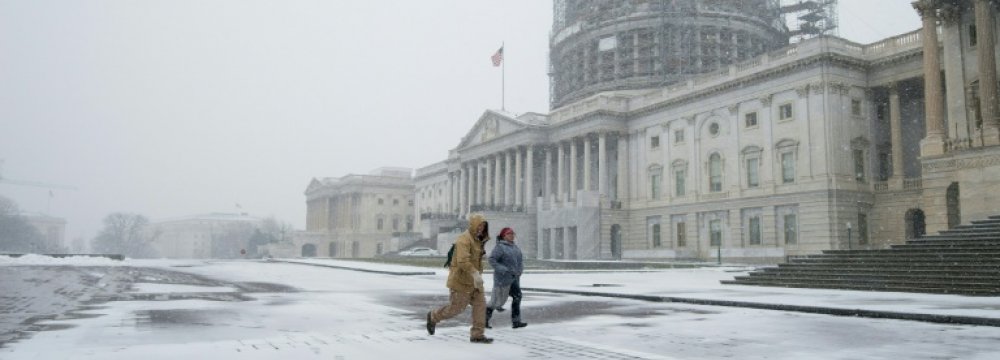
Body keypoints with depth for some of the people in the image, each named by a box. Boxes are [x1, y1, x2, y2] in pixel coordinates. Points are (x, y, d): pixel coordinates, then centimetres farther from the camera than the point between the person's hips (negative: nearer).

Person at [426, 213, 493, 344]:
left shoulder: (477, 240, 11)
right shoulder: (464, 239, -19)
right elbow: (463, 261, -32)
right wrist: (475, 274, -39)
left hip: (473, 280, 9)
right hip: (461, 280, -8)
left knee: (480, 304, -1)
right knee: (456, 307, 1)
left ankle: (477, 334, 3)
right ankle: (433, 317, 26)